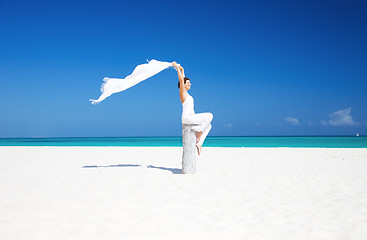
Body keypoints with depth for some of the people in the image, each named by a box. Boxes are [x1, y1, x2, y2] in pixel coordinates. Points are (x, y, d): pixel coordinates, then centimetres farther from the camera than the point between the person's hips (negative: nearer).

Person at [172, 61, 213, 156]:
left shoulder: (185, 92, 17)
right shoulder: (182, 91, -6)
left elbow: (183, 78, 30)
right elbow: (181, 80, -15)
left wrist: (182, 70, 32)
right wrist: (177, 67, -11)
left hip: (191, 118, 10)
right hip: (187, 117, -10)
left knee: (208, 125, 10)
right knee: (210, 115, -15)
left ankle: (199, 143, 5)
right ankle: (199, 133, -6)